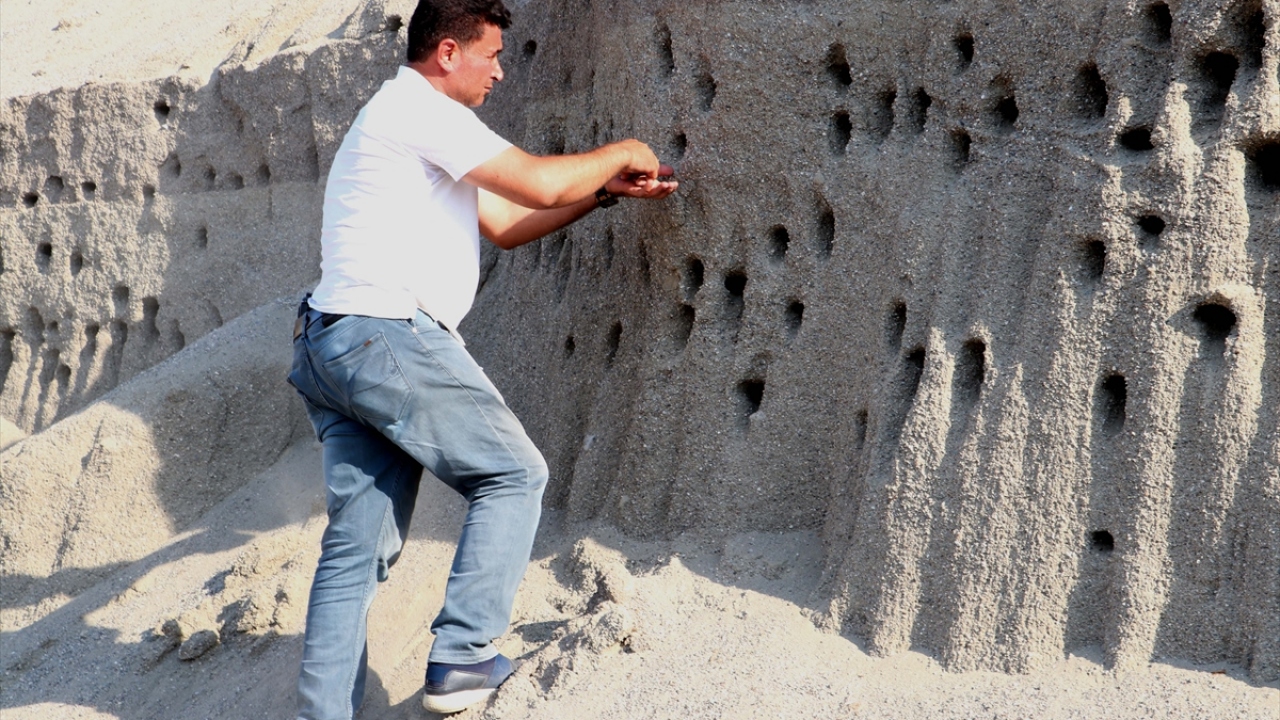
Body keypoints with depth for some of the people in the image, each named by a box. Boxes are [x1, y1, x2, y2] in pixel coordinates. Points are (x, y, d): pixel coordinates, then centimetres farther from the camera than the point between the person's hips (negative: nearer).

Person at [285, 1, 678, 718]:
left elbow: (505, 223, 29)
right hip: (389, 338, -10)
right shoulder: (419, 107, -5)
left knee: (358, 543, 8)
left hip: (333, 347, 10)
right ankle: (462, 659, -1)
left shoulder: (412, 121, 27)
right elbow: (539, 184, -12)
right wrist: (619, 152, 6)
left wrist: (608, 189, 25)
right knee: (513, 474, 3)